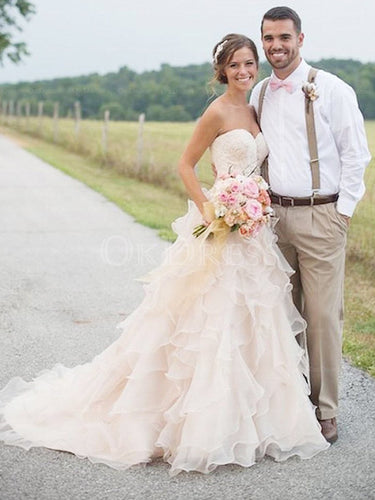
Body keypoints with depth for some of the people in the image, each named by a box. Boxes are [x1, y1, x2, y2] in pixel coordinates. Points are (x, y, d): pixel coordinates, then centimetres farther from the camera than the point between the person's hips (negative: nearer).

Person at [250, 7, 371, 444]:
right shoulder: (258, 95, 12)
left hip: (320, 216, -5)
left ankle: (325, 411, 8)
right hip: (273, 215, 5)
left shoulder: (331, 89, -4)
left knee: (322, 315, -4)